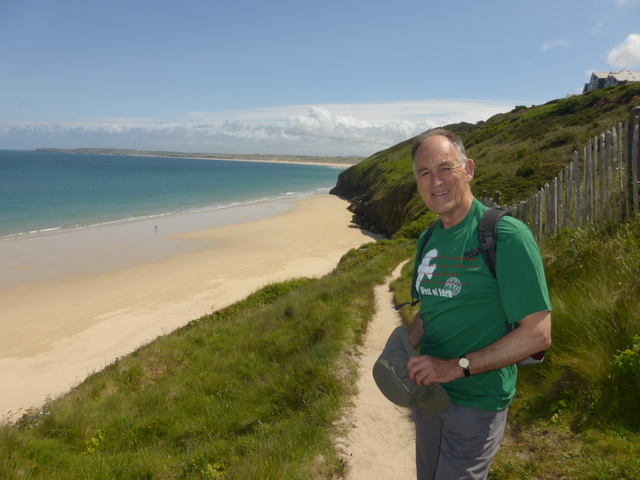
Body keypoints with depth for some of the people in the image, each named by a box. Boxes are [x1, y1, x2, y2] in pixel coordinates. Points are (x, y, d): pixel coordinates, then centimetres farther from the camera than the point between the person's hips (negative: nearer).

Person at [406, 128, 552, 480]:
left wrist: (457, 366, -25)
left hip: (477, 402, -7)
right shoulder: (429, 239, 4)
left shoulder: (506, 236, -20)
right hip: (428, 393, 7)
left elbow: (538, 334, -22)